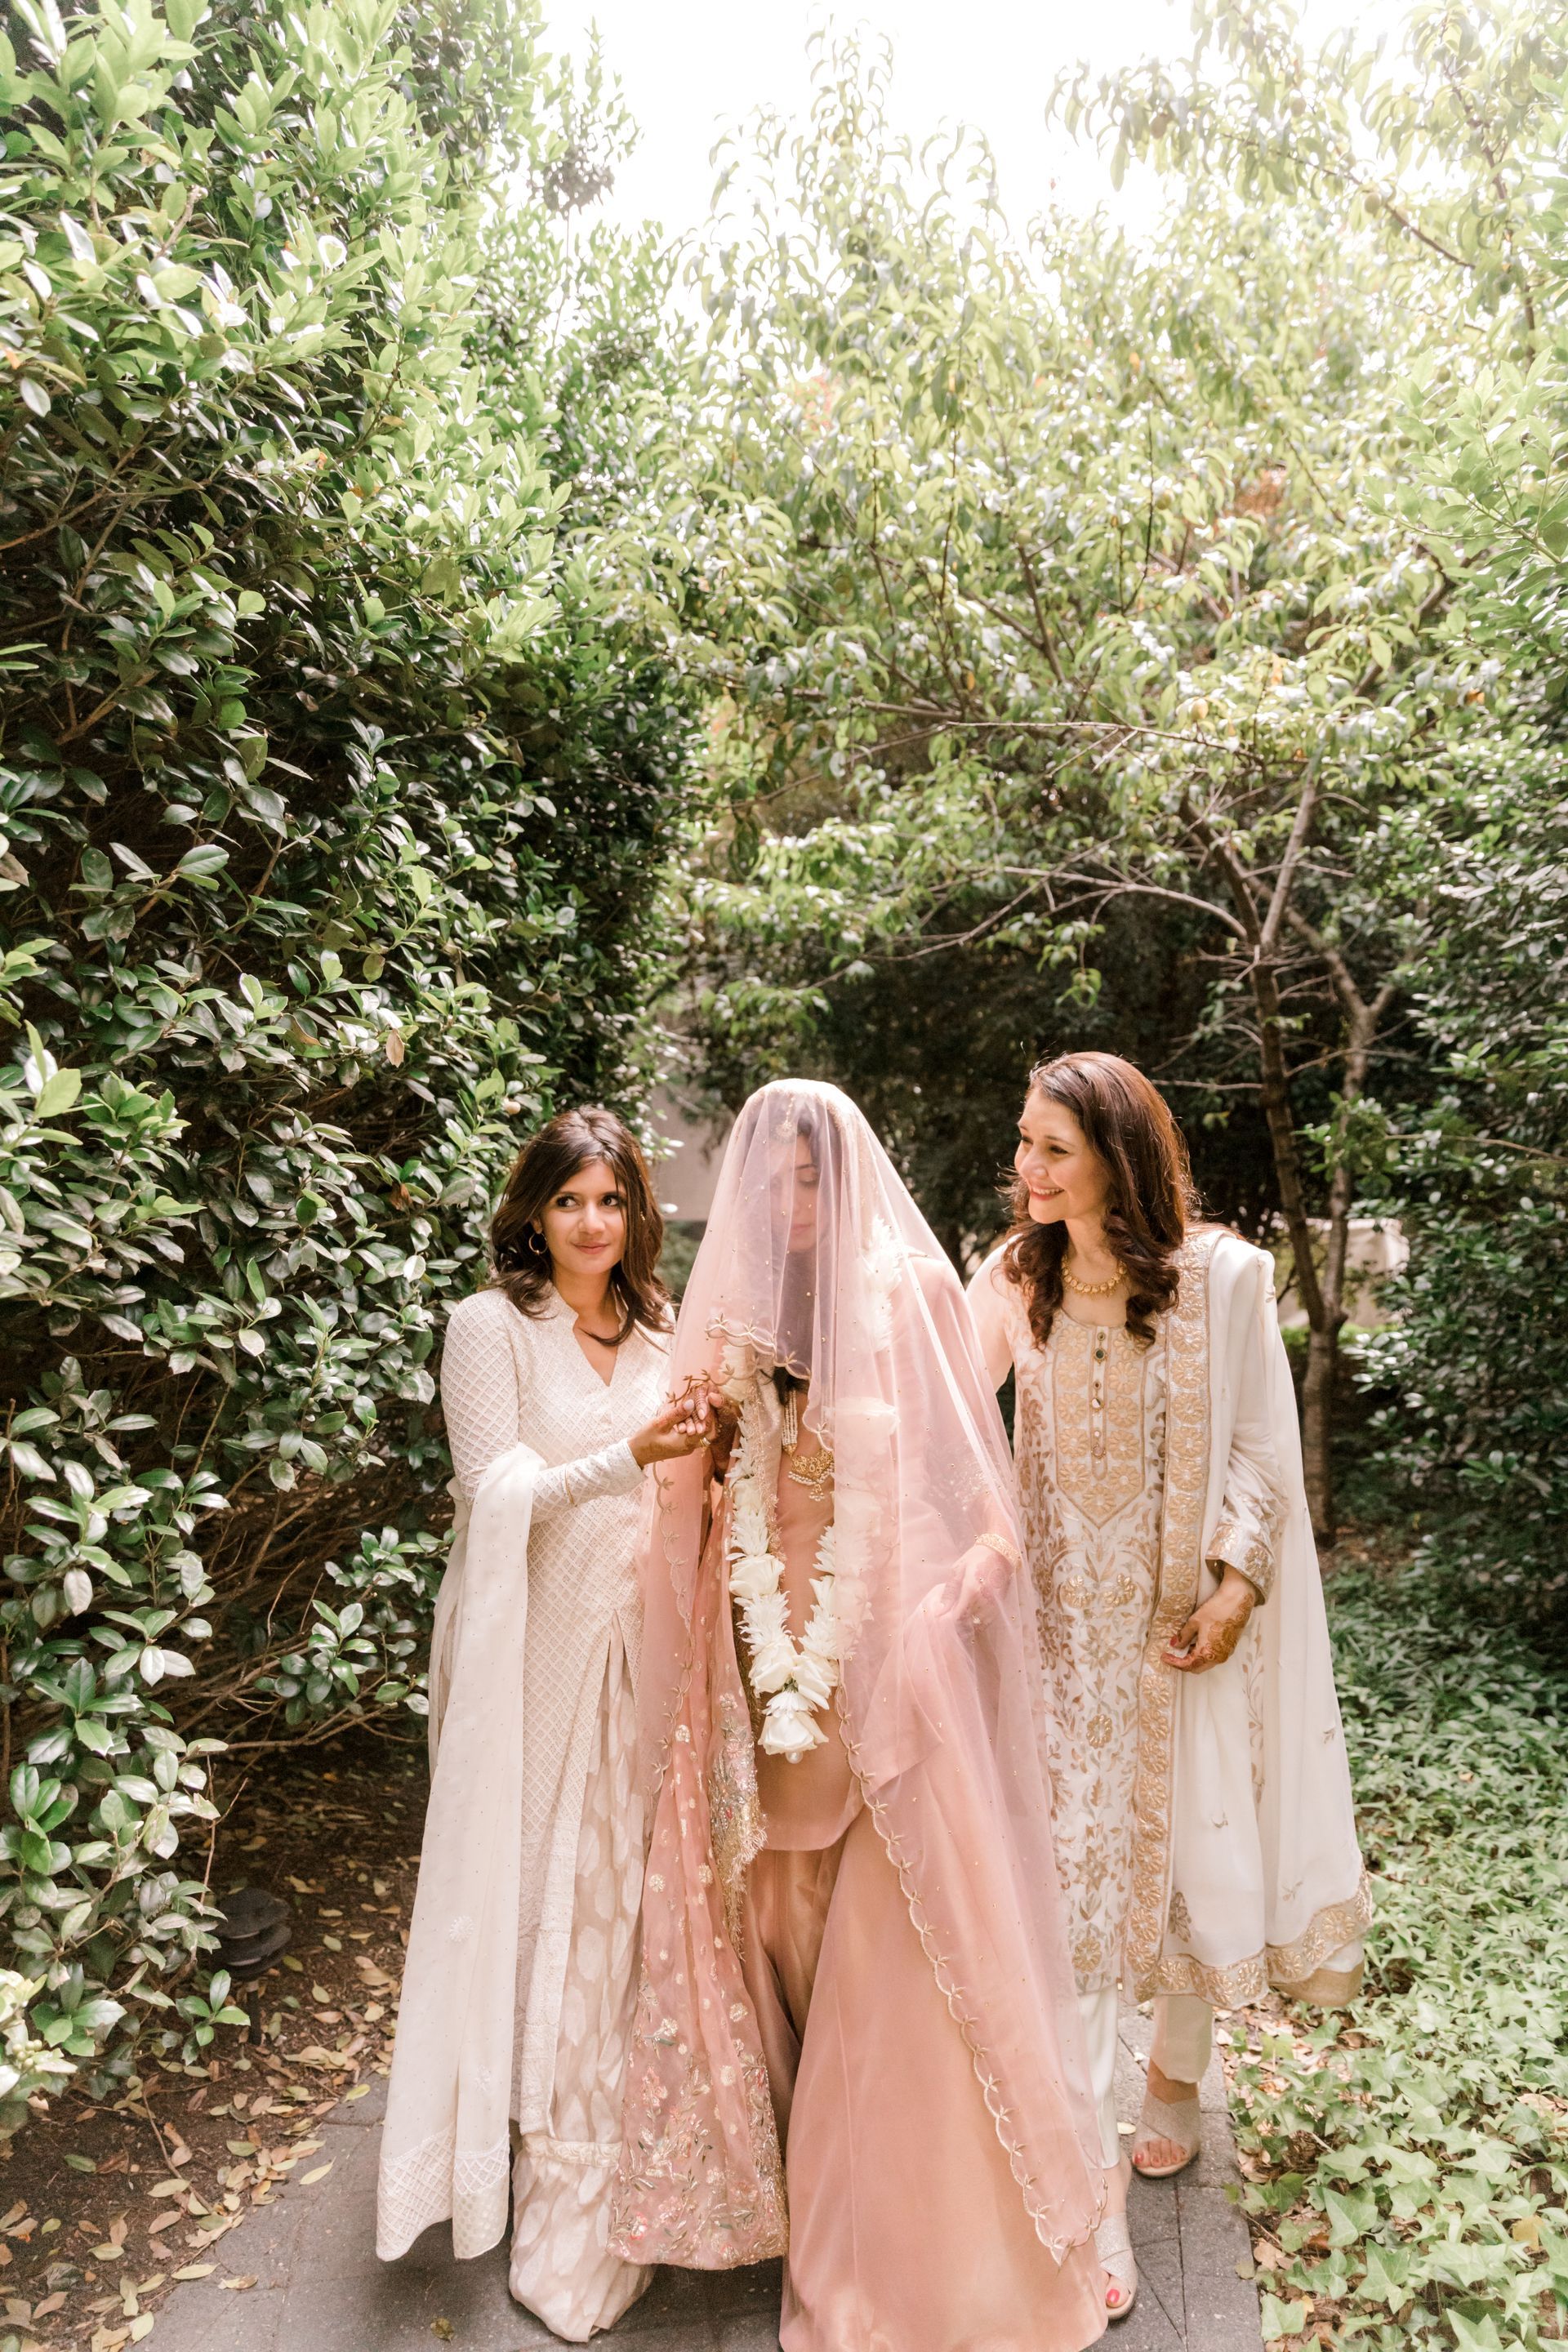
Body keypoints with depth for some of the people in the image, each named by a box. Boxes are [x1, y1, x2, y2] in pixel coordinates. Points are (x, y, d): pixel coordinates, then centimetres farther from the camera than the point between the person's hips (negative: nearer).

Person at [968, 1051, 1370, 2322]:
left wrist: (1236, 1585, -13)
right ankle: (1097, 2184, 16)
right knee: (1077, 1865, 1)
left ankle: (1178, 2074, 43)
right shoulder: (1016, 1281, -2)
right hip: (1069, 1615, 1)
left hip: (1188, 1614, -1)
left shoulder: (1223, 1276, -9)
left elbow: (1260, 1446, -5)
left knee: (1192, 1841, 13)